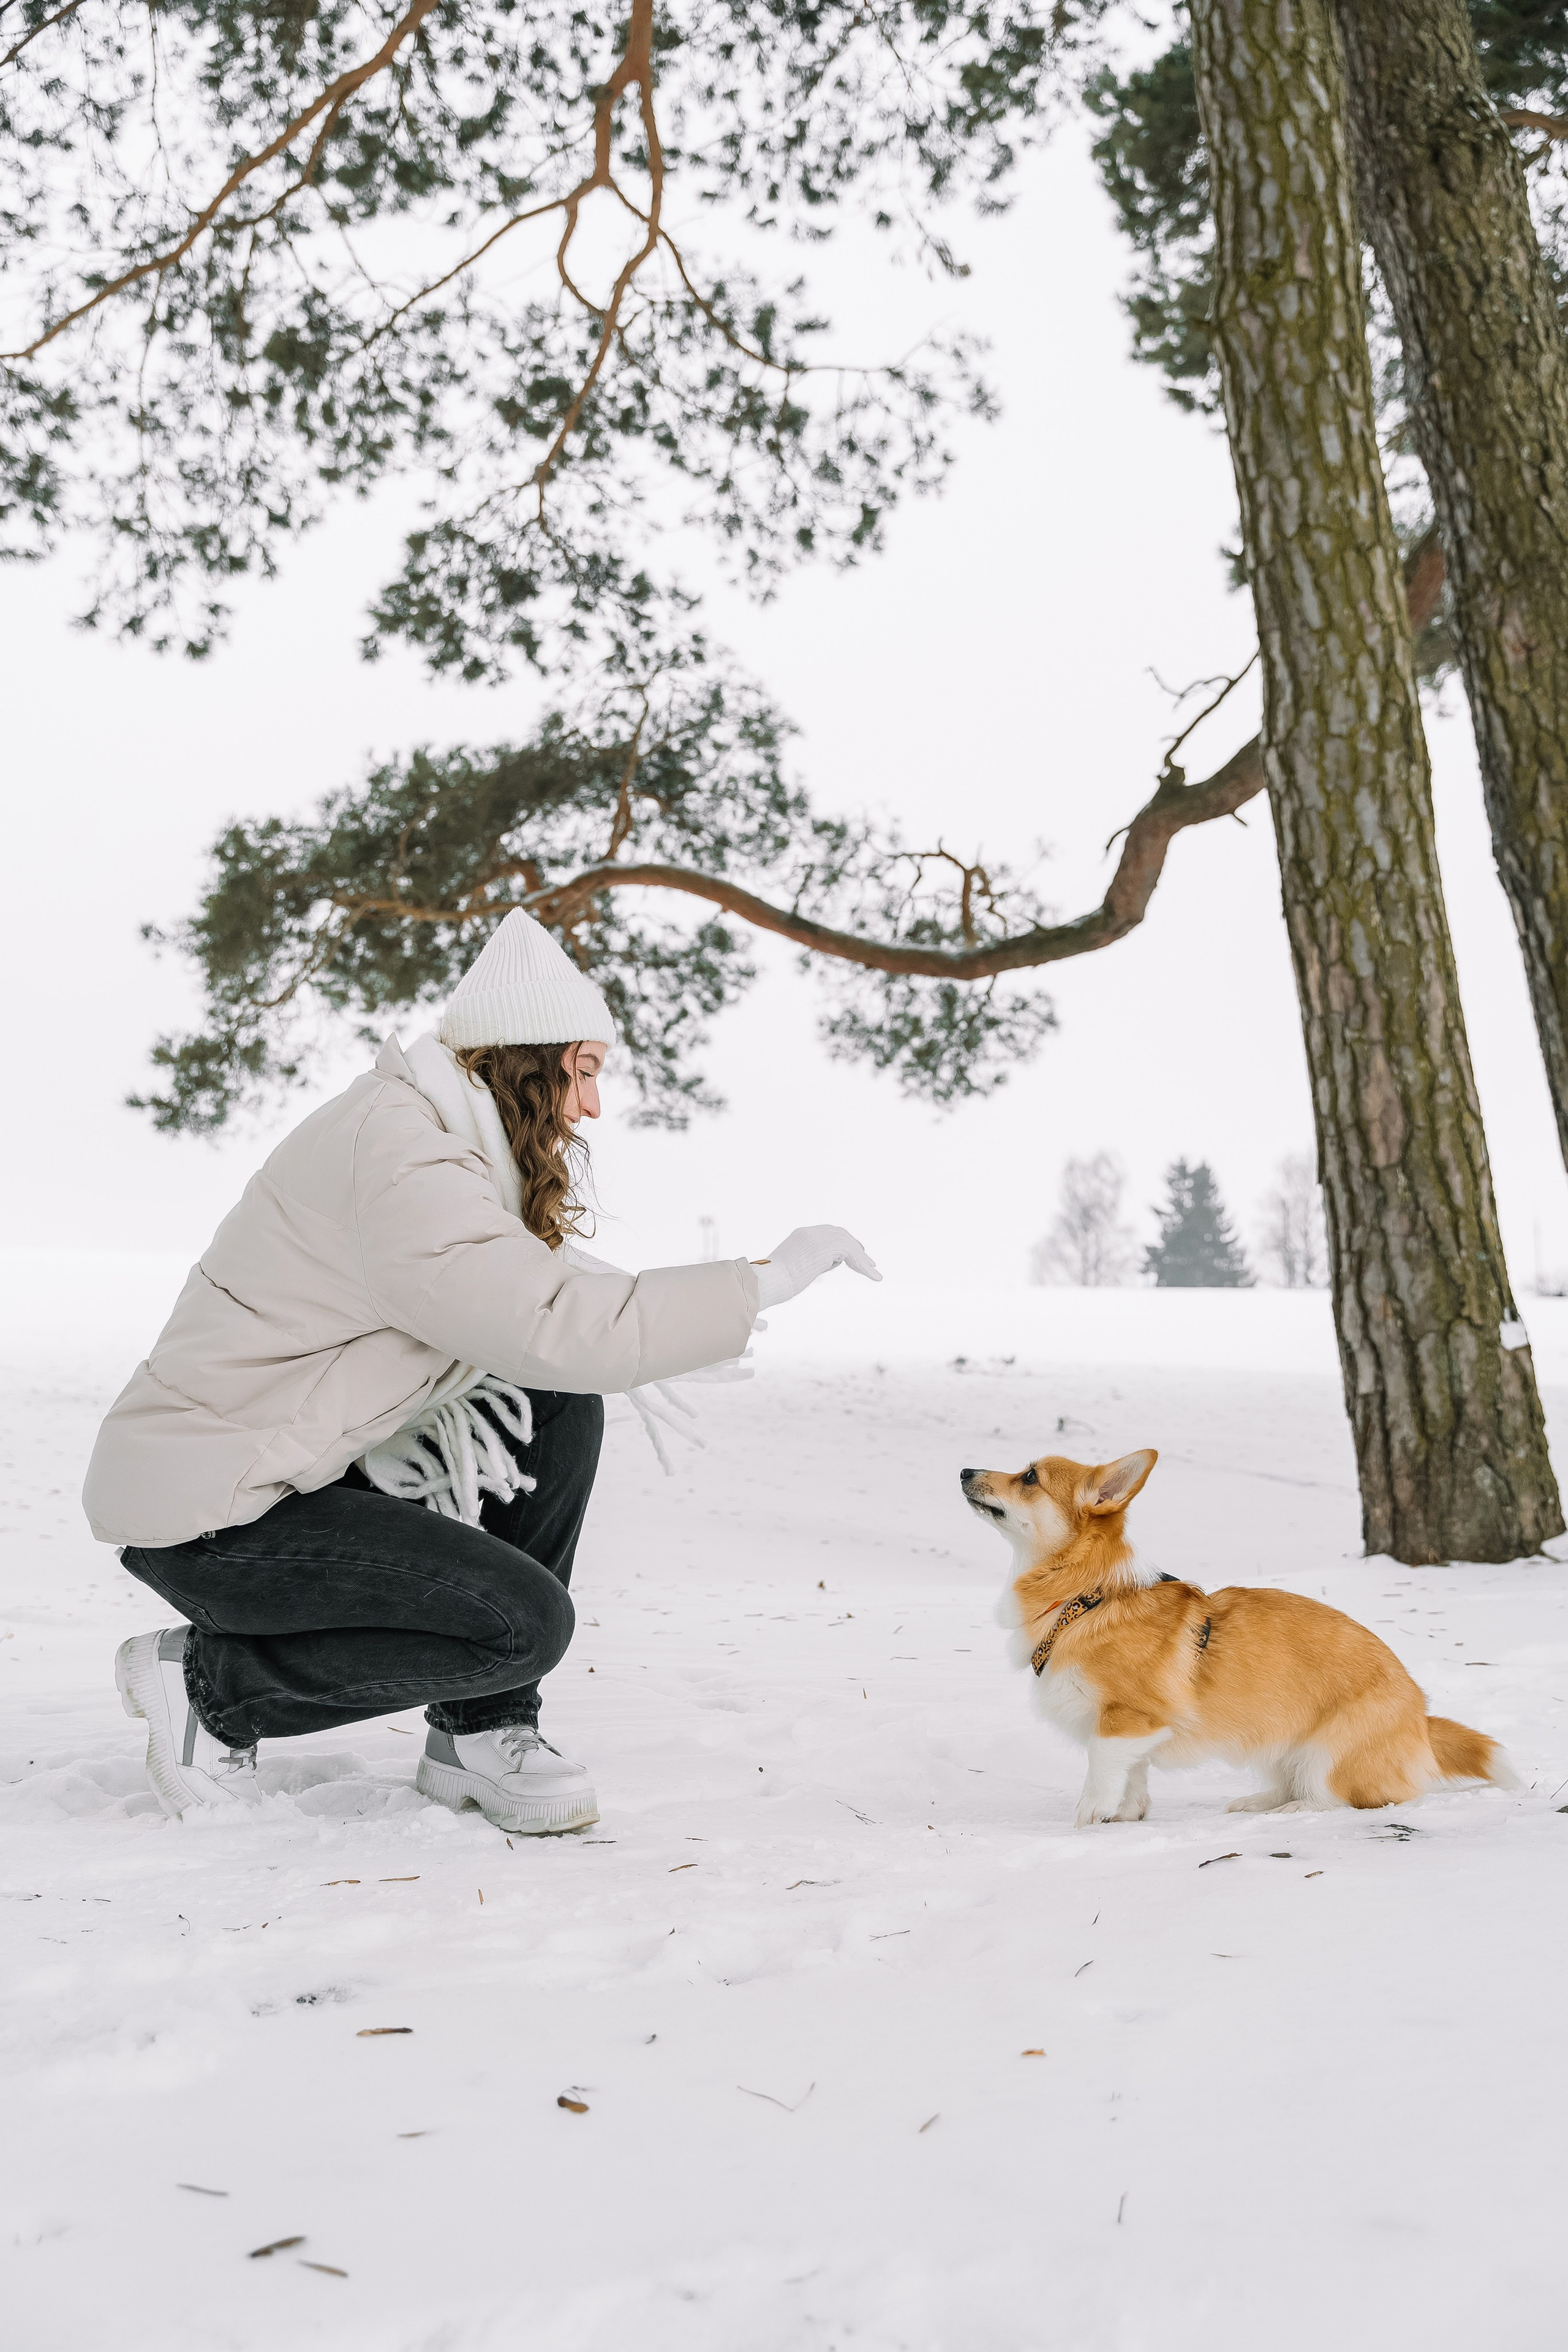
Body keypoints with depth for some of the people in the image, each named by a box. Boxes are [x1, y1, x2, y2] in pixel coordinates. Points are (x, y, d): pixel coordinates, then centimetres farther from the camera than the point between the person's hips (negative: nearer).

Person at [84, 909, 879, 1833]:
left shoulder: (456, 1143, 10)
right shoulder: (396, 1156, -23)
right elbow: (560, 1324, -31)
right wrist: (765, 1280, -24)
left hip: (306, 1472, 10)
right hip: (201, 1514, -10)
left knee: (561, 1409, -1)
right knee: (524, 1622, -19)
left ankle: (480, 1733, 5)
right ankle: (208, 1682, -2)